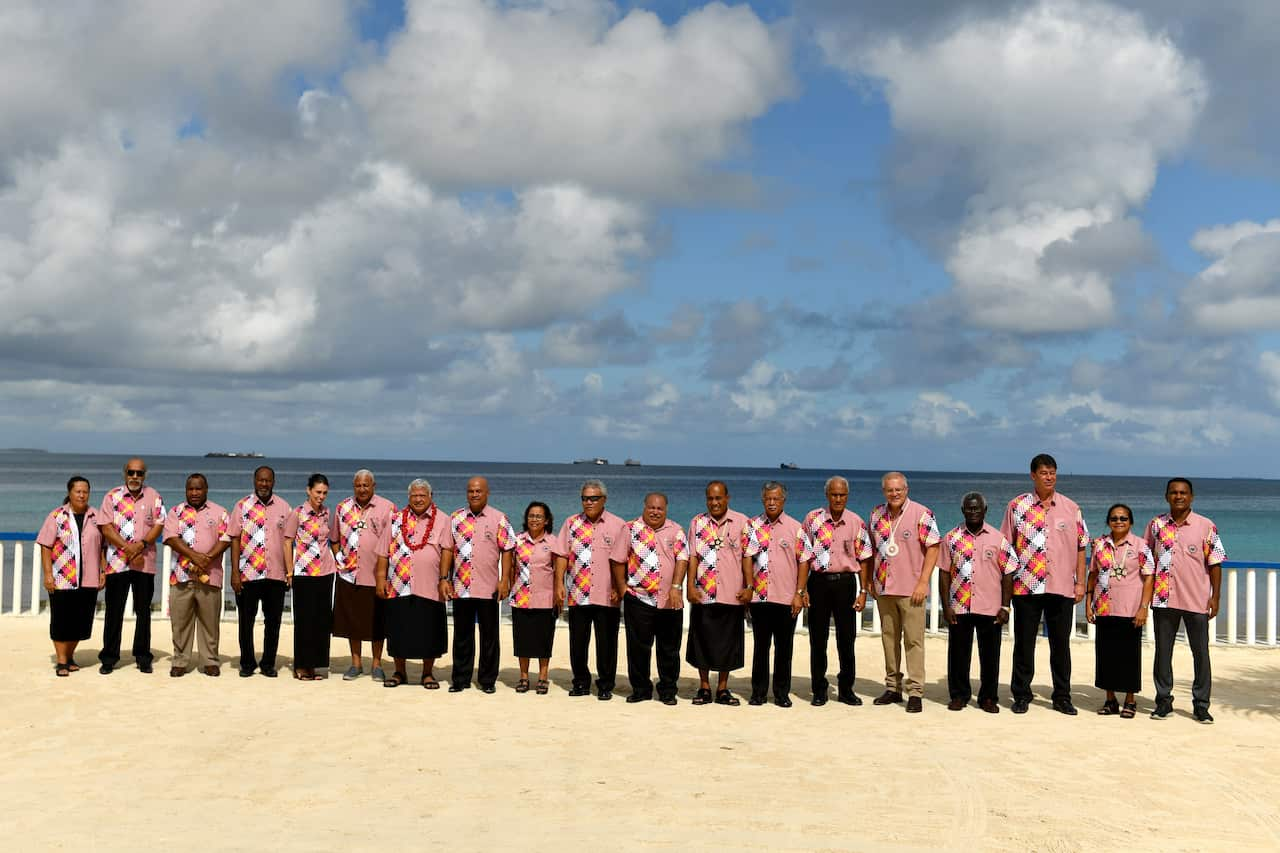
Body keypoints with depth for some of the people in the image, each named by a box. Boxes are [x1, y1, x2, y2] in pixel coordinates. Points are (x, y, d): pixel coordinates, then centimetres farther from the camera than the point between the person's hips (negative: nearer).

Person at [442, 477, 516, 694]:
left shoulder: (499, 519, 0)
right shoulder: (456, 518, 8)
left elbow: (506, 551, -1)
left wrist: (504, 581, -8)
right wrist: (444, 579, 3)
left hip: (488, 588, -2)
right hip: (460, 587, 2)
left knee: (489, 635, 5)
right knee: (462, 635, 9)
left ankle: (488, 680, 14)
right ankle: (460, 678, 18)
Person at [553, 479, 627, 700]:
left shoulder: (618, 526, 3)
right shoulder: (572, 523, 9)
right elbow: (562, 555, 7)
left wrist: (619, 588, -5)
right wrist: (559, 584, -1)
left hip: (607, 596, -2)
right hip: (577, 595, 2)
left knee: (606, 643, 2)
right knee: (577, 641, 7)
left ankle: (605, 685, 13)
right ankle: (581, 683, 20)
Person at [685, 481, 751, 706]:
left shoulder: (741, 522, 3)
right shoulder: (698, 522, 6)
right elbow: (692, 556, 3)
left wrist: (748, 587, -4)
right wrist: (690, 586, -5)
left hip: (732, 594, 0)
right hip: (703, 593, 1)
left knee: (728, 642, 5)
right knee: (702, 640, 5)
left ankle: (722, 688, 16)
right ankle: (704, 687, 17)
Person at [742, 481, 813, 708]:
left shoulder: (795, 528, 3)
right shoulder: (752, 526, 7)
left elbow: (804, 561, 1)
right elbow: (747, 557, 5)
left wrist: (799, 593, -5)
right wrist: (749, 586, -4)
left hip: (787, 597, -1)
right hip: (759, 596, 1)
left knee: (784, 647, 5)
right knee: (760, 646, 7)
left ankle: (782, 693, 14)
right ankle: (758, 691, 16)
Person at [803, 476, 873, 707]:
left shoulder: (856, 522, 2)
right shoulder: (812, 518, 0)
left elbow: (864, 559, 4)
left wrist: (863, 591, -1)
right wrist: (802, 588, -2)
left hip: (845, 582, 0)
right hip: (819, 581, 0)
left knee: (847, 637, 3)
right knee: (818, 638, 4)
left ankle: (846, 689, 15)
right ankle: (819, 690, 13)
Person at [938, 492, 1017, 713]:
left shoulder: (998, 539, 4)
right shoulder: (951, 538, 5)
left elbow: (1008, 574, 3)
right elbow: (944, 573, 4)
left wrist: (1005, 607, -4)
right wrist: (946, 606, -2)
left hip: (990, 609, 0)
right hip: (959, 608, 1)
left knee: (990, 655, 5)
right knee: (958, 653, 6)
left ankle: (989, 698, 16)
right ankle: (959, 696, 17)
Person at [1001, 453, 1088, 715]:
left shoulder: (1071, 508, 7)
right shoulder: (1017, 506, 3)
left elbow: (1080, 547, 10)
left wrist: (1080, 582, 4)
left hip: (1062, 586, 1)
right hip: (1026, 585, -1)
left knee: (1061, 644, 7)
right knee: (1024, 644, 5)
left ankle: (1062, 697, 17)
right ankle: (1021, 696, 15)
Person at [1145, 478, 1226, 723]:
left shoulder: (1206, 526, -1)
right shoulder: (1156, 524, 5)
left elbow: (1215, 564, 1)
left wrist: (1215, 597, -4)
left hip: (1197, 600, -2)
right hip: (1164, 599, 2)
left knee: (1201, 652, 2)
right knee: (1163, 651, 7)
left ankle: (1201, 705, 11)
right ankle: (1164, 701, 17)